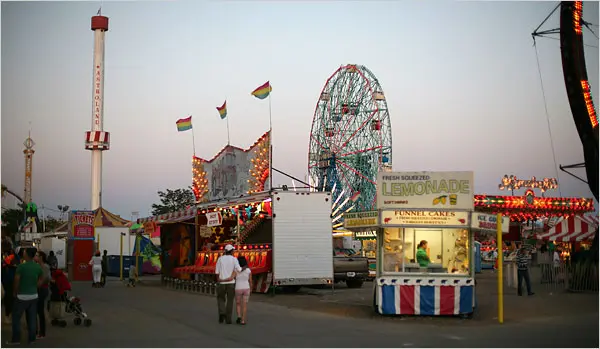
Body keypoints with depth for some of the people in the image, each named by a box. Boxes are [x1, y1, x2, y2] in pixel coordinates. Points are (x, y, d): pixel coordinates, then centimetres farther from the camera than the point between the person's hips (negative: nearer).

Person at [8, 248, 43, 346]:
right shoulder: (38, 267, 1)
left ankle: (16, 339, 7)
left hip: (22, 296, -5)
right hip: (34, 296, 5)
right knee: (32, 318, 10)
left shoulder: (21, 266, -17)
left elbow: (16, 281, -15)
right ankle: (31, 338, 14)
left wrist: (15, 292, -1)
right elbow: (41, 279, 13)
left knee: (16, 318, 7)